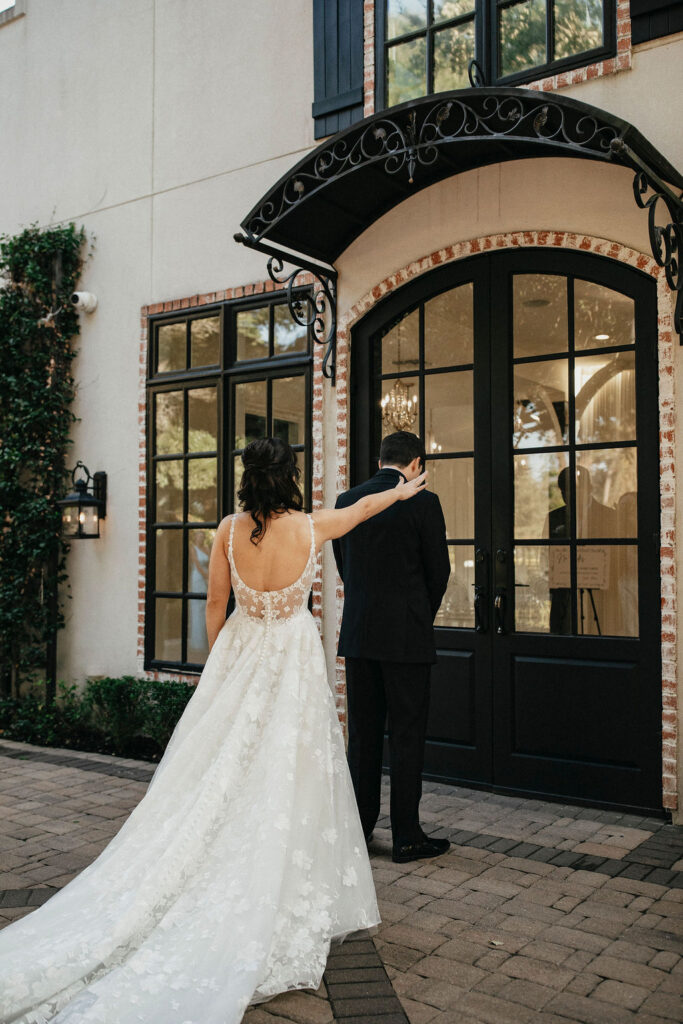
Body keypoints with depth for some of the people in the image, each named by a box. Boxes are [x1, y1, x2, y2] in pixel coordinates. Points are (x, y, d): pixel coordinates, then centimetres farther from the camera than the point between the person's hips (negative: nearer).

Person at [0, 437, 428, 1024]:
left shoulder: (230, 531, -7)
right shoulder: (310, 529, -10)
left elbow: (216, 605, 3)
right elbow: (363, 507, 10)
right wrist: (403, 490, 30)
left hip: (239, 653, 2)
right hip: (293, 663, -2)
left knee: (222, 777, 10)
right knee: (283, 780, 5)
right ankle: (276, 905, 14)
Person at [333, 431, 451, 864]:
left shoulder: (347, 500, 5)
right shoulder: (423, 502, -9)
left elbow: (343, 565, 11)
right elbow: (439, 569, -3)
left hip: (358, 633, 5)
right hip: (406, 635, -5)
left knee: (363, 734, 13)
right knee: (407, 735, 3)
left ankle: (358, 828, 21)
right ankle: (407, 837, 10)